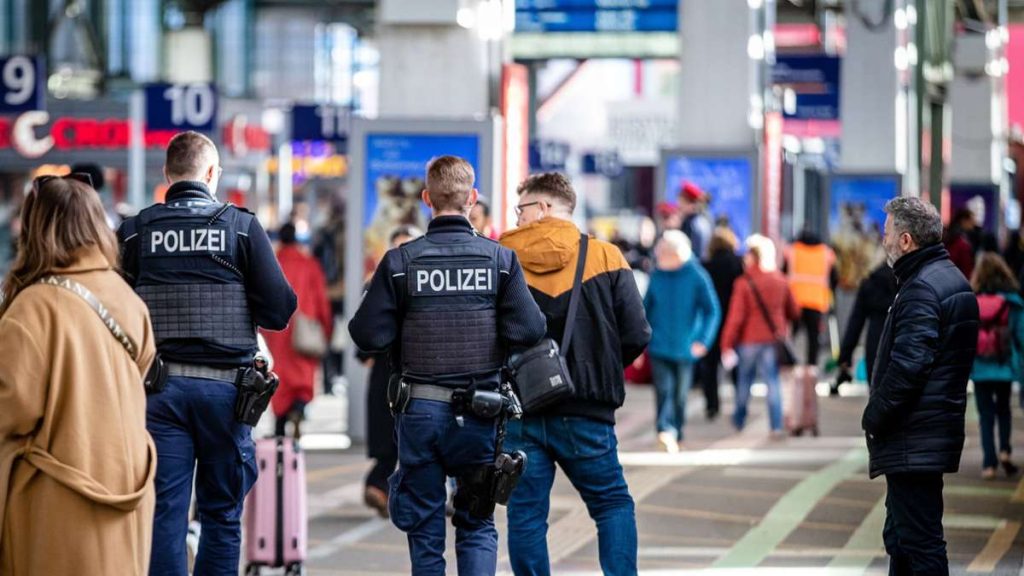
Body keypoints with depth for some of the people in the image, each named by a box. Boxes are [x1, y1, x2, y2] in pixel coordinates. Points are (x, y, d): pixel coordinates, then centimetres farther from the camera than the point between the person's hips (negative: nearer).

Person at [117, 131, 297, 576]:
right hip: (224, 385, -1)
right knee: (222, 514, 9)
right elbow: (280, 310, -5)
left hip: (157, 387, 1)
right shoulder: (242, 227, -2)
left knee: (164, 513, 1)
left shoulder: (134, 232, 1)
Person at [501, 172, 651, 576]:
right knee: (614, 504, 11)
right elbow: (636, 336, -4)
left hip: (519, 414, 0)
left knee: (525, 515, 7)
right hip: (585, 415, 0)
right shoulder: (605, 258, -1)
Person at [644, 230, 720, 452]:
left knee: (680, 394, 9)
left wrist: (703, 340, -16)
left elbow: (712, 311, -4)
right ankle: (666, 430, -27)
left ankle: (676, 436, 25)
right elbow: (646, 309, 11)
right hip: (659, 347, 1)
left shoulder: (697, 277, -6)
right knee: (664, 389, -16)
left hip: (685, 348, -1)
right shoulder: (657, 276, 2)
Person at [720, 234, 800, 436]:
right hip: (773, 339, 2)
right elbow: (794, 312, 10)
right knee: (773, 382, 2)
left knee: (744, 381, 15)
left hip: (749, 340, -2)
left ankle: (739, 419, 31)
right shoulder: (781, 281, 0)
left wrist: (727, 345, -9)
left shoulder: (743, 283, -13)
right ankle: (776, 425, -6)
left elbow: (735, 317, -14)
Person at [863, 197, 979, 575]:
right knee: (900, 537, 19)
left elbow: (907, 366, -24)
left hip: (913, 442, -11)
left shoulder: (921, 289, -17)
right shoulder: (953, 281, 16)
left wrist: (873, 417, -12)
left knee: (919, 542, -8)